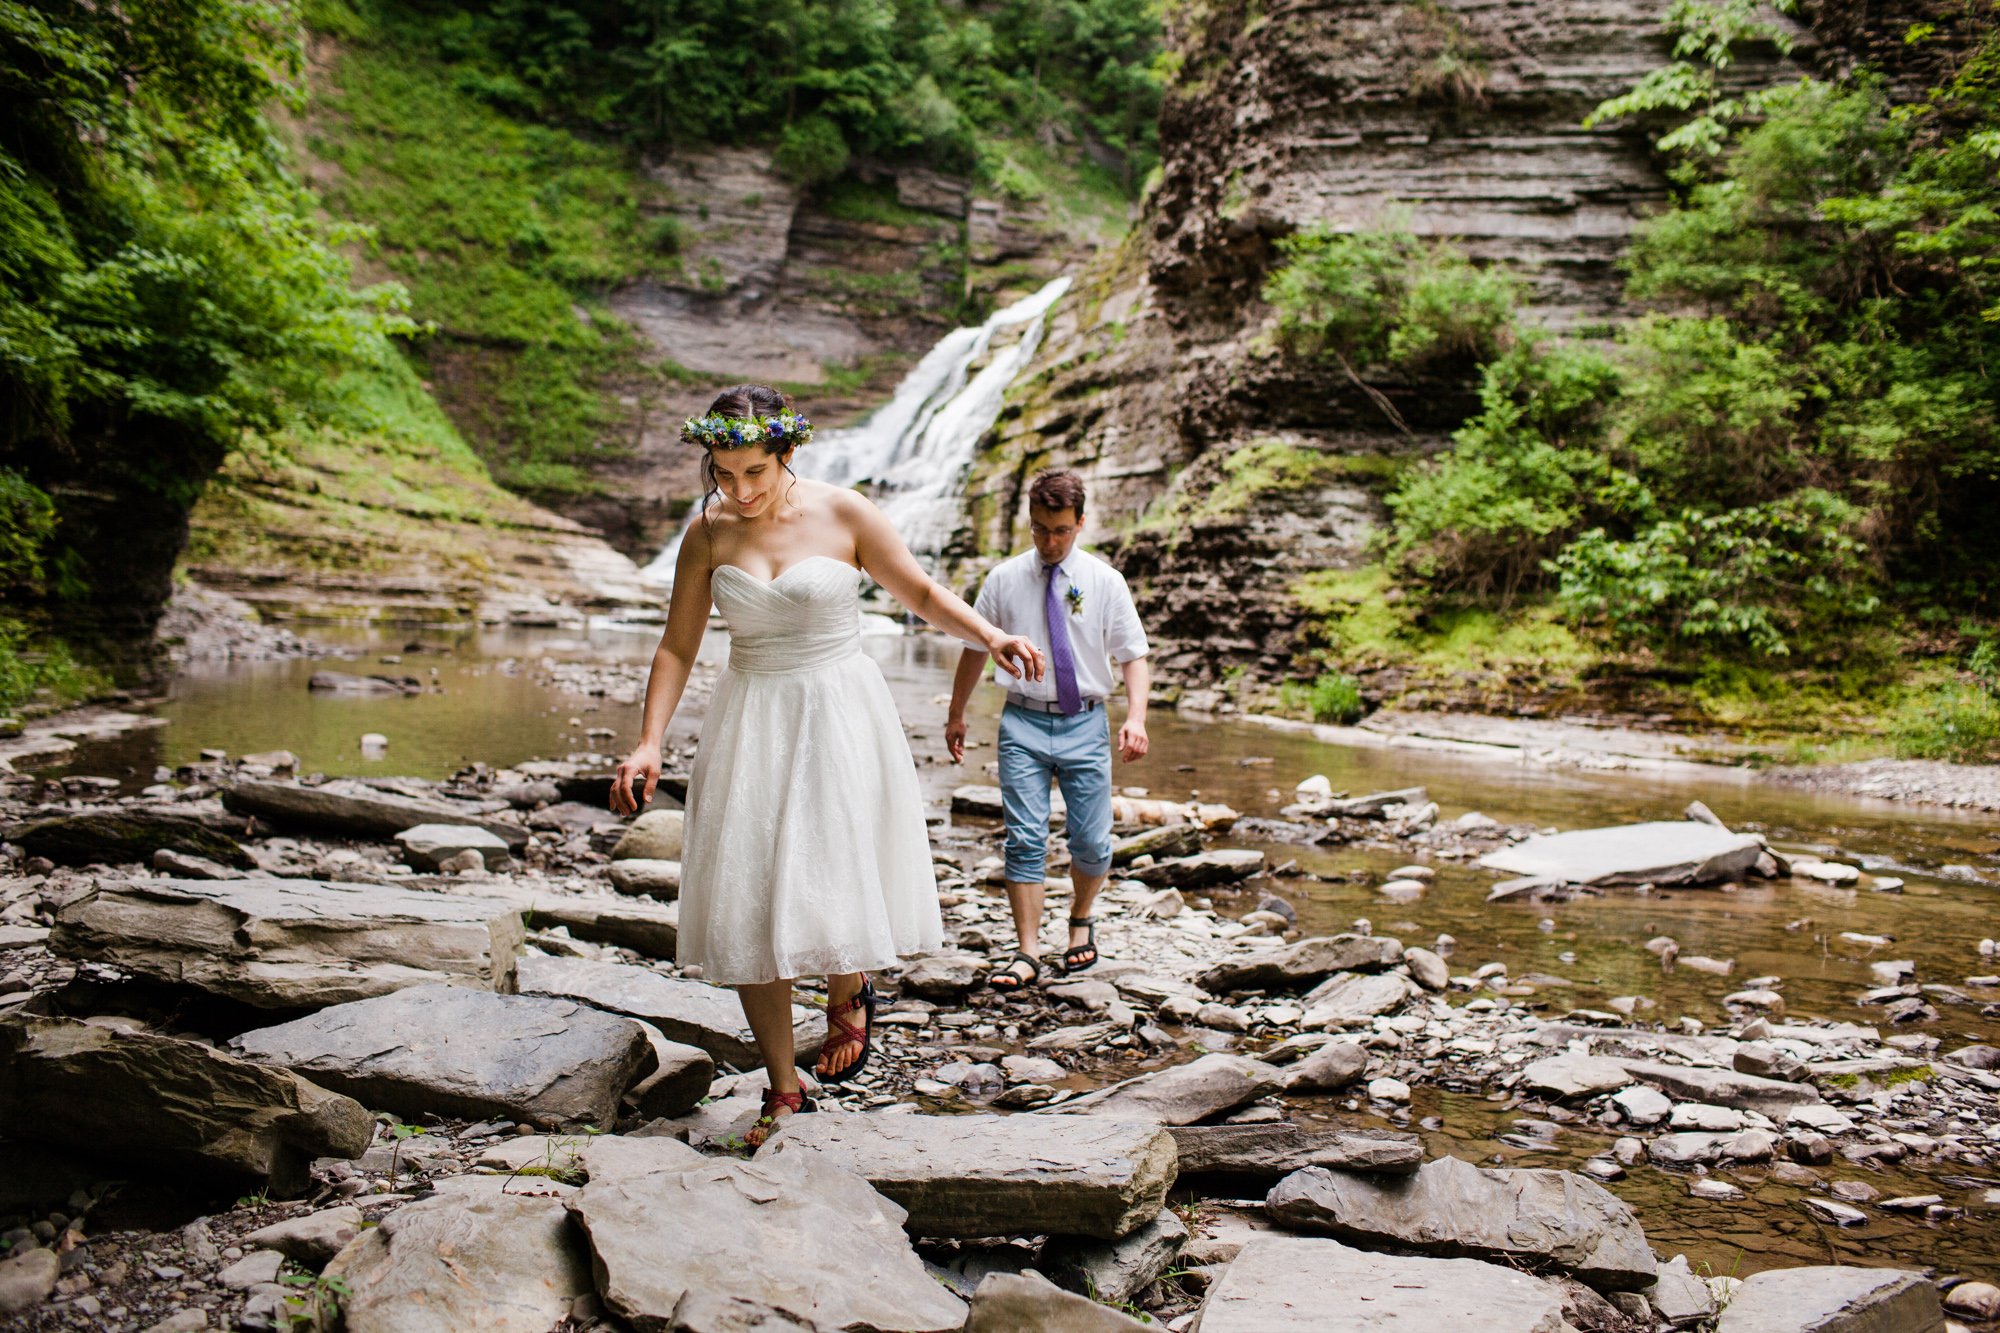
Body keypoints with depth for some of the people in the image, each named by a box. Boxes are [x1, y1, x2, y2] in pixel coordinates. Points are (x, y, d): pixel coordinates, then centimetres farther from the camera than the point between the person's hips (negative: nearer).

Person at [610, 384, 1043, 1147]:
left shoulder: (844, 515, -6)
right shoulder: (707, 535, 2)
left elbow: (920, 593, 4)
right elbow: (678, 646, 8)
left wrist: (989, 637, -12)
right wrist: (649, 744, 0)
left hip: (840, 717, -3)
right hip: (750, 724, 3)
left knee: (831, 890, -12)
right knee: (744, 908, 0)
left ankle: (850, 993, 26)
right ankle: (785, 1092, 16)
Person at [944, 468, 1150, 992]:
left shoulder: (1104, 581, 1)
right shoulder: (1004, 580, 3)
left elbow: (1133, 656, 0)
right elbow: (975, 648, 12)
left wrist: (1136, 716, -15)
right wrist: (956, 715, 17)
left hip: (1084, 723, 0)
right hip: (1024, 722, 0)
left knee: (1092, 842, 4)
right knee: (1025, 840, -6)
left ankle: (1081, 920, 32)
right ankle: (1027, 954, -2)